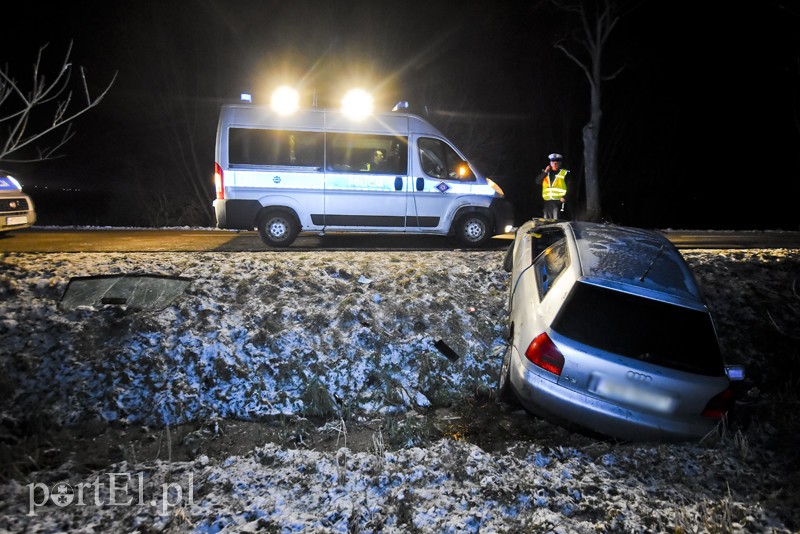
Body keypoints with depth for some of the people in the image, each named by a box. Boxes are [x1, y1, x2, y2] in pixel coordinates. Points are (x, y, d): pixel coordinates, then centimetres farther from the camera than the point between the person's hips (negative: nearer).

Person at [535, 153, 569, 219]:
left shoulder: (565, 173, 5)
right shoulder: (546, 173, 19)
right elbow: (537, 181, 7)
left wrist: (565, 197, -15)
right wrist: (545, 172, -3)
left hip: (558, 201, -5)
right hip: (547, 201, 5)